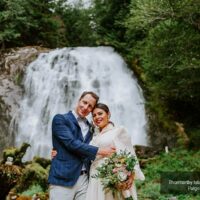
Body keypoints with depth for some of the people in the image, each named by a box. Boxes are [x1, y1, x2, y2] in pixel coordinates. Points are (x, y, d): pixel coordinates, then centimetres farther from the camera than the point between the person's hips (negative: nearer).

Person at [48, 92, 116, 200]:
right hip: (63, 179, -5)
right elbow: (71, 143, -12)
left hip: (85, 179, 5)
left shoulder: (90, 127, 19)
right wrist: (99, 150, -12)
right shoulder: (60, 119, 1)